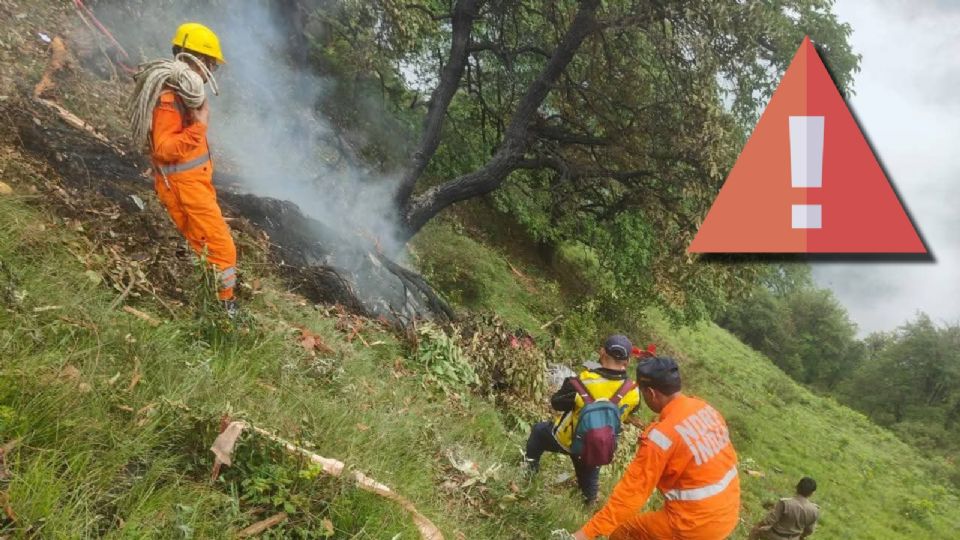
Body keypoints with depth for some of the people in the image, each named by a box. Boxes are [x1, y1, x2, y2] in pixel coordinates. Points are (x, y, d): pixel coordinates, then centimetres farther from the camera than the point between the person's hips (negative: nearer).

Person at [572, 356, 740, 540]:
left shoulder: (661, 436, -24)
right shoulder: (705, 408, -2)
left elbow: (631, 491, -23)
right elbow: (726, 457, 10)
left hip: (695, 525, -8)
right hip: (729, 514, 8)